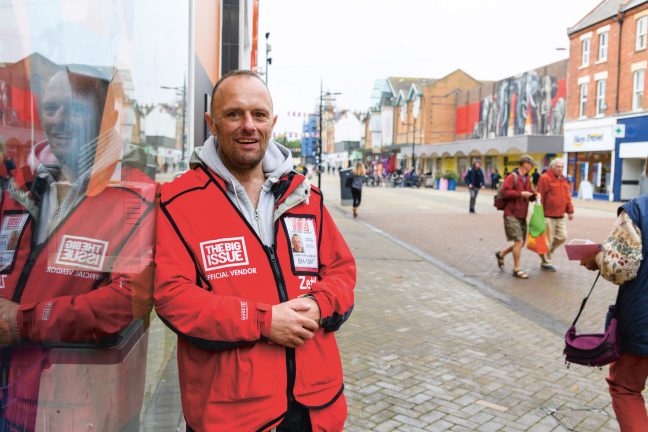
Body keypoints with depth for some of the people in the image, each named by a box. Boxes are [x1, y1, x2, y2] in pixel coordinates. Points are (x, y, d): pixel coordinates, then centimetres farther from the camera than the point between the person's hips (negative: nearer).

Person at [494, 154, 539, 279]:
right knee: (519, 241, -10)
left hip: (522, 215, 9)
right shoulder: (512, 177, -11)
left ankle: (501, 254, 33)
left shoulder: (527, 179, 15)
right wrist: (520, 194, -22)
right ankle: (516, 269, 0)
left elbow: (530, 192, 25)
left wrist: (535, 195, 3)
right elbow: (505, 192, -21)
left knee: (521, 242, 13)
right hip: (512, 215, -9)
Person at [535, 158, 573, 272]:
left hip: (560, 216, 8)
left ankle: (546, 252, 27)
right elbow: (540, 197, -12)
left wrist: (570, 210, 14)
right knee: (547, 240, -1)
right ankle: (546, 263, 12)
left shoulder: (563, 179, 15)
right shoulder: (545, 178, -10)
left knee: (562, 237, 7)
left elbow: (567, 196, 19)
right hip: (548, 216, -8)